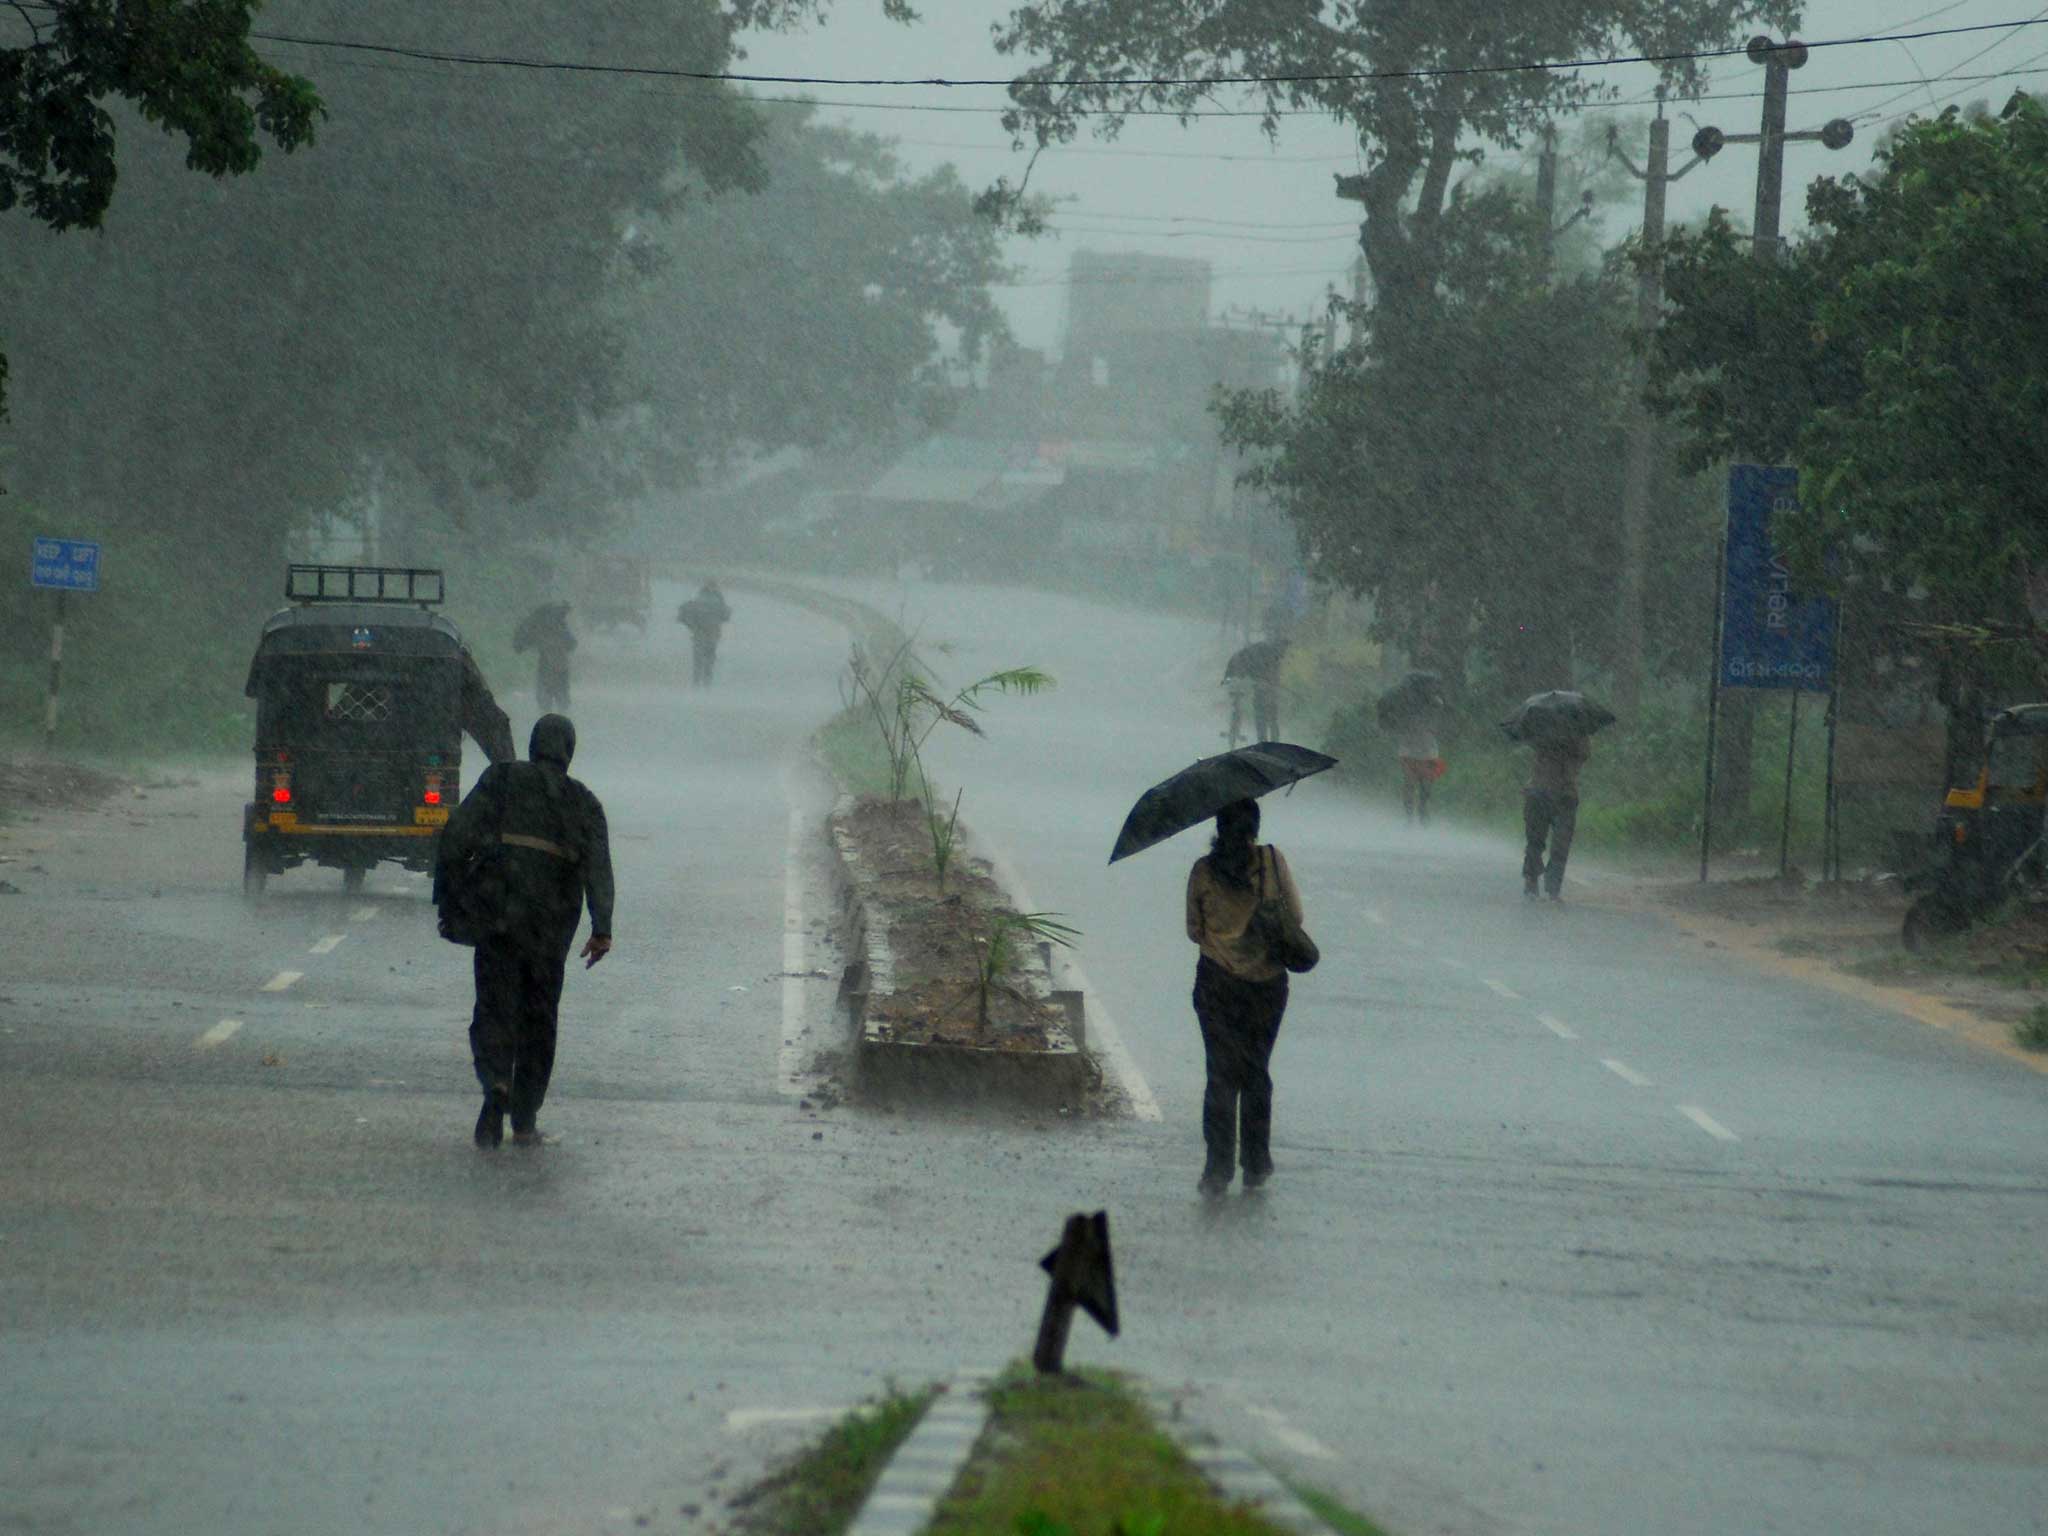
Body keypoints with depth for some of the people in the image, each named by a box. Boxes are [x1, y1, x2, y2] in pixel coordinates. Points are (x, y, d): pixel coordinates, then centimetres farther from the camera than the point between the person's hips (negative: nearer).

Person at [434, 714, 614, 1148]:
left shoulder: (500, 781, 5)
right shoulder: (583, 803, 7)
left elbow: (456, 836, -3)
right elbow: (598, 867, -4)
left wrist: (445, 898, 2)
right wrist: (602, 929, -8)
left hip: (497, 920, -1)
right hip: (551, 929, 1)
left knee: (493, 1007, 1)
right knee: (538, 1017, 11)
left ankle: (496, 1083, -28)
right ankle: (525, 1120, 11)